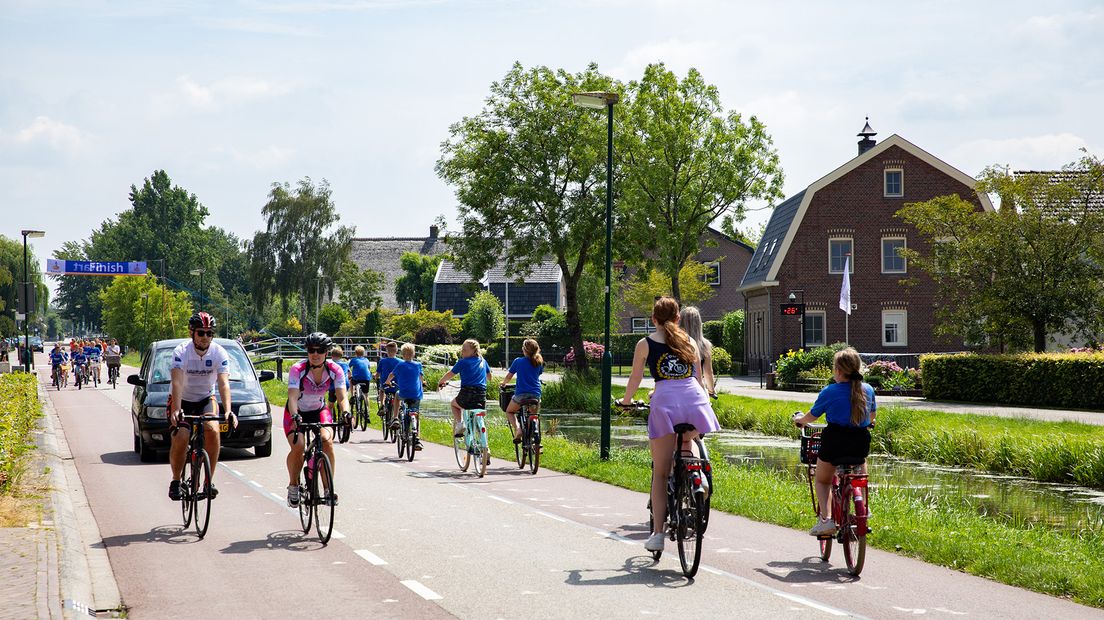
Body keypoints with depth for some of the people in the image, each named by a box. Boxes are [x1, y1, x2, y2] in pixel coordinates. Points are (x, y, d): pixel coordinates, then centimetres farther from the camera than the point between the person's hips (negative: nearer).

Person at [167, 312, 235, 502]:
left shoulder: (220, 353, -16)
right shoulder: (181, 351, -22)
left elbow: (223, 384, -26)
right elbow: (177, 382, -34)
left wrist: (228, 411, -42)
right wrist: (176, 411, -50)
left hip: (206, 399, 2)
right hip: (182, 400, -2)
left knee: (213, 430, -25)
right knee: (180, 439, -21)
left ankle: (209, 480, -13)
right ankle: (175, 481, 3)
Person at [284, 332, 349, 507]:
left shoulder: (335, 370, -18)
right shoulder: (297, 369, -26)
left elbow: (342, 397, -25)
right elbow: (292, 397, -36)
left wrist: (346, 413, -46)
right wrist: (295, 417, -54)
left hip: (319, 411, 2)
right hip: (297, 413, -2)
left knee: (327, 441, -26)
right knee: (298, 447, -24)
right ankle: (293, 485, 2)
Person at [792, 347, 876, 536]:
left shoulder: (829, 392, -7)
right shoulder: (868, 390, 3)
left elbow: (812, 416, 6)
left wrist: (798, 419, 28)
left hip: (834, 443, -3)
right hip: (861, 445, 3)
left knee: (822, 480, 17)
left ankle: (825, 519, -1)